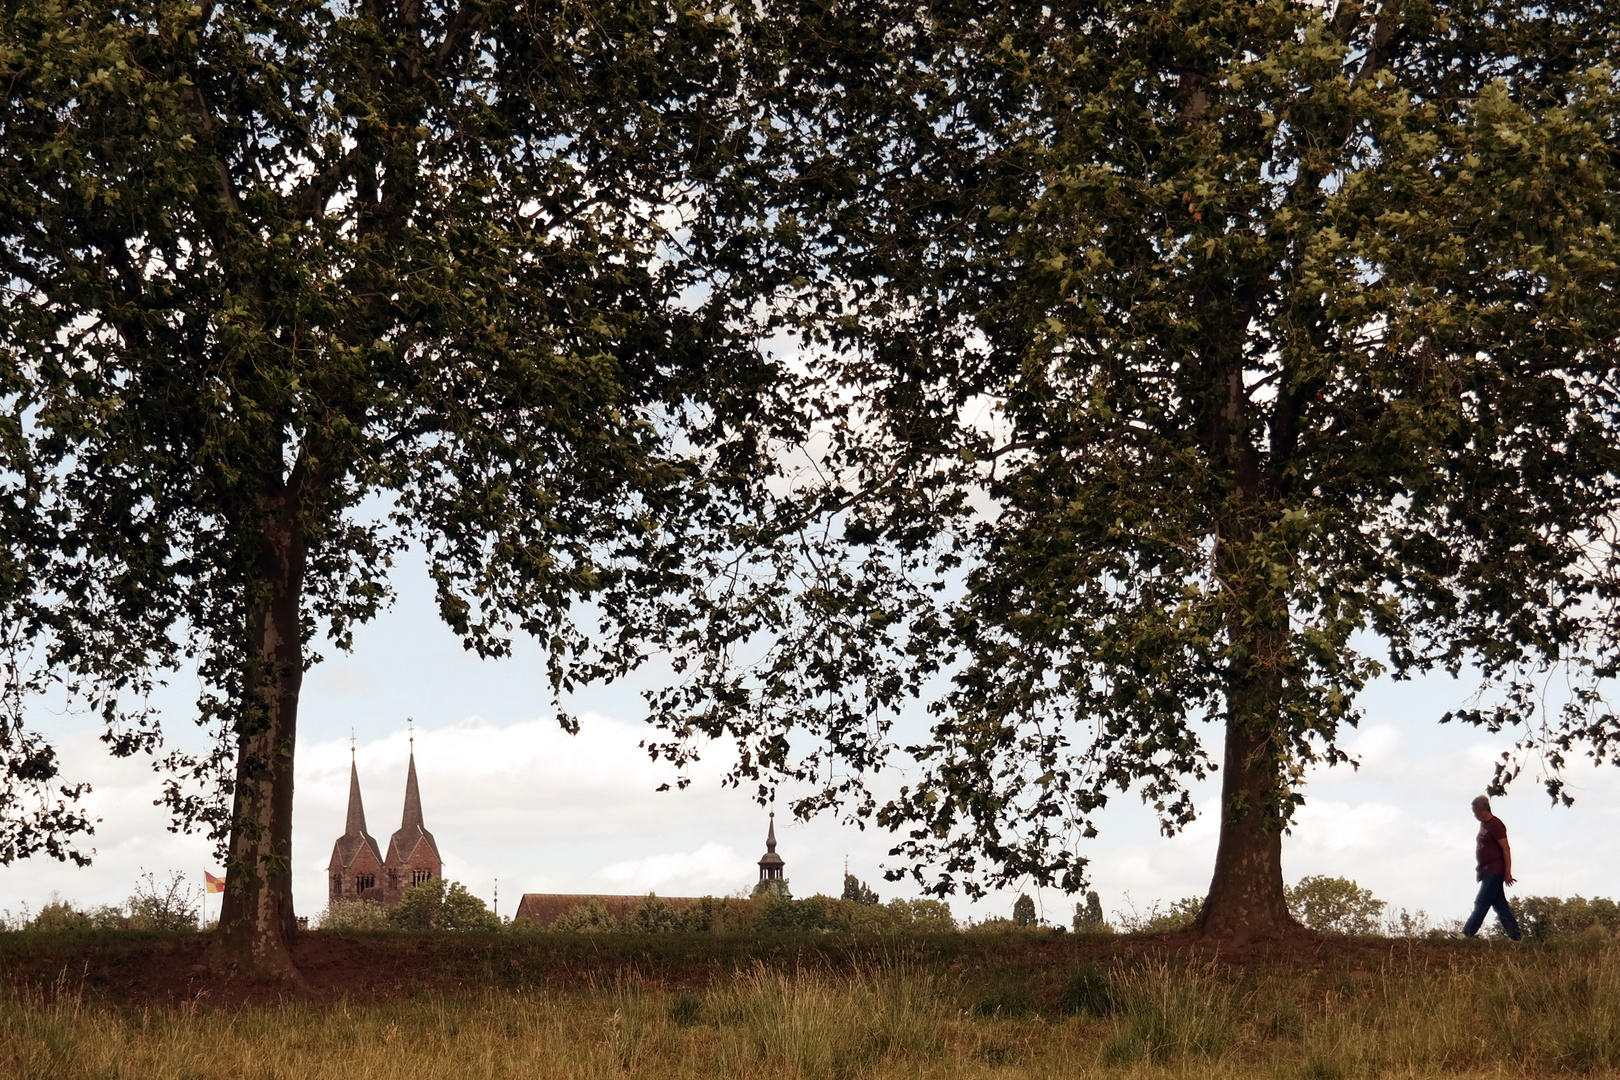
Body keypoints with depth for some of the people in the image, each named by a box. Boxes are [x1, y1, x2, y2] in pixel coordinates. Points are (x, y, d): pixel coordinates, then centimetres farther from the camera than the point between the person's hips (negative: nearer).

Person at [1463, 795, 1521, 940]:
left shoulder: (1495, 825, -14)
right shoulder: (1483, 824, 15)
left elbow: (1506, 849, -17)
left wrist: (1507, 873, -19)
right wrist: (1479, 868, 18)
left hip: (1494, 872, -10)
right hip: (1487, 872, 10)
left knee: (1481, 903, -10)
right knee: (1500, 905, 9)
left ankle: (1467, 933, -13)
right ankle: (1514, 936, 10)